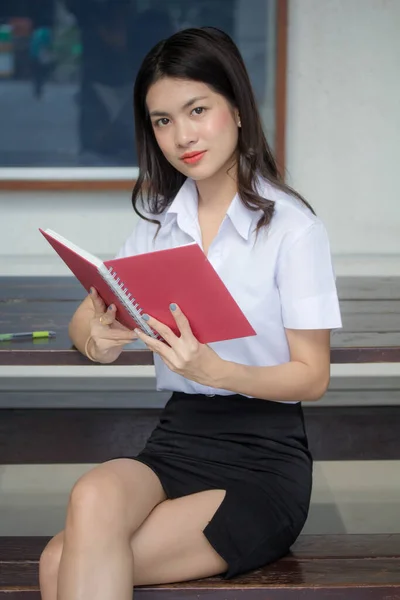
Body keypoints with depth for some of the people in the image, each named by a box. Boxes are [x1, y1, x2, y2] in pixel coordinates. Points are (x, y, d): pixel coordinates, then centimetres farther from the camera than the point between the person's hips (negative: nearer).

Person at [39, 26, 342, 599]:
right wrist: (98, 339, -16)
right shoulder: (160, 219, 9)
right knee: (94, 497, -30)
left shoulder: (292, 227, -7)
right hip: (177, 438, 5)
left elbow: (313, 376, -6)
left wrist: (215, 369, -23)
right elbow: (87, 320, 8)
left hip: (263, 453, -4)